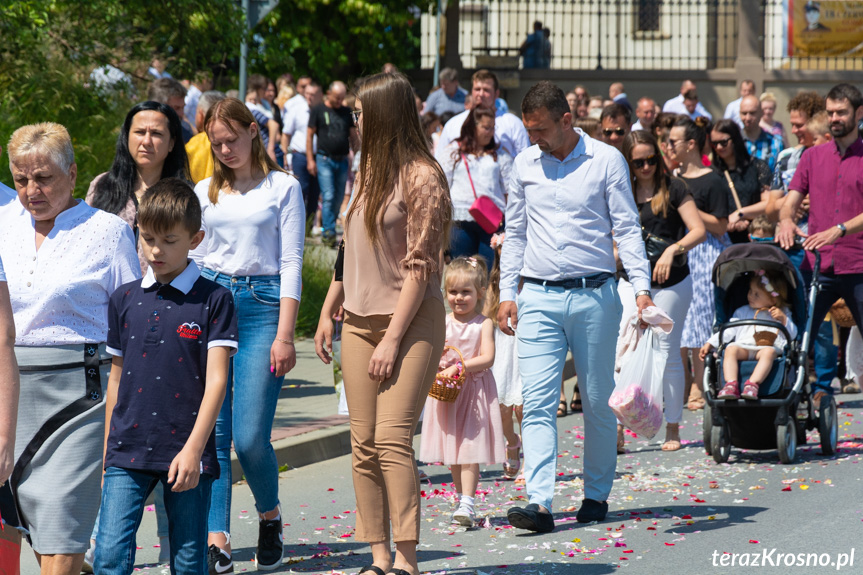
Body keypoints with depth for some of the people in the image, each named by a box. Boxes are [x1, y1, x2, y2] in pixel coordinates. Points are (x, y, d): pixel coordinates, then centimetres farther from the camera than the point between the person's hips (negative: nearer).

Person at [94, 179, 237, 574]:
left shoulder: (213, 300, -2)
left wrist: (193, 449, -16)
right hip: (128, 452, 2)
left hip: (186, 453, -2)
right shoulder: (124, 299, 9)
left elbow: (216, 380, -7)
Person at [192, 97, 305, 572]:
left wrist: (284, 336, -7)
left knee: (250, 436, -8)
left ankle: (269, 515, 19)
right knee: (212, 431, -5)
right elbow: (190, 258, 15)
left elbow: (291, 263, 0)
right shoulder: (204, 192, 14)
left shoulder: (283, 187, 5)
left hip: (261, 303, -3)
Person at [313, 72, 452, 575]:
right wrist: (328, 312, 19)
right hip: (360, 320, 8)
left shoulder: (421, 177, -10)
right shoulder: (369, 171, 14)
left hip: (412, 319, -7)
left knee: (392, 437, -16)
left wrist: (392, 339, -17)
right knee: (364, 444, 3)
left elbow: (420, 267, -14)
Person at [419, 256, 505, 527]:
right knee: (453, 454, 9)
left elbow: (487, 358, -13)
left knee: (470, 451, -11)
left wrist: (460, 367, -23)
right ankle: (461, 499, 21)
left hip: (475, 391, -4)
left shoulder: (484, 324, -4)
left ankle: (467, 504, -16)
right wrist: (437, 363, -13)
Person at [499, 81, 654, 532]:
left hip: (594, 296, -2)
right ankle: (540, 503, -15)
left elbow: (627, 227, -2)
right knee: (537, 402, -9)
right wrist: (507, 293, 10)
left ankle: (597, 494, 21)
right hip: (539, 297, 2)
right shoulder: (524, 164, 10)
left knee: (598, 401, 7)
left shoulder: (606, 160, -1)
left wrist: (641, 287, -12)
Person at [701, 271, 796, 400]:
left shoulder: (782, 313, 23)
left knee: (769, 352, -38)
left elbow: (792, 334, 12)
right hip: (743, 346, 2)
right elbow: (728, 331, 24)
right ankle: (731, 384, -44)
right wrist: (710, 344, 13)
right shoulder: (742, 312, 29)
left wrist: (783, 319, -4)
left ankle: (752, 384, -51)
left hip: (768, 347, -2)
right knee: (731, 349, -31)